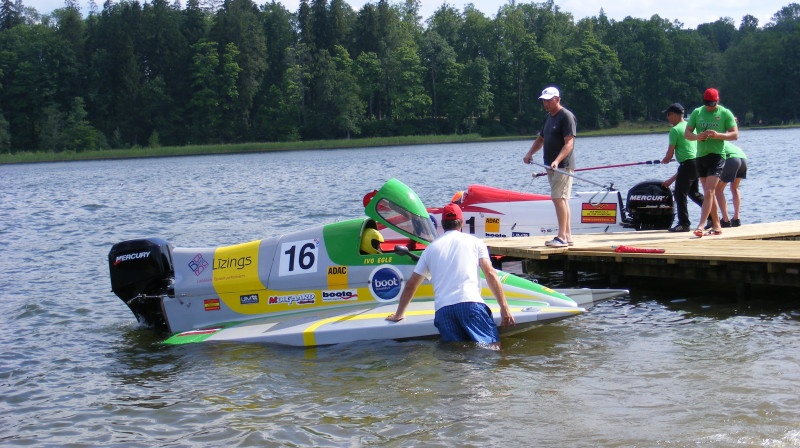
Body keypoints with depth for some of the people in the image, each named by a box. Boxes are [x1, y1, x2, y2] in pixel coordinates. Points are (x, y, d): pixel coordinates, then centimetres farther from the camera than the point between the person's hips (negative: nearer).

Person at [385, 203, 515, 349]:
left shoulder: (430, 248, 24)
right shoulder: (475, 242, 18)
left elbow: (410, 285, 28)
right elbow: (490, 274, 7)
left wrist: (399, 314, 40)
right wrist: (504, 308, 7)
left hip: (442, 308, 3)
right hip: (470, 302, -2)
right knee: (493, 347, -10)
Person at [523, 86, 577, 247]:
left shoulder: (567, 116, -11)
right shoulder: (548, 117, 17)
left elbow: (569, 143, -19)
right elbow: (541, 139, 27)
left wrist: (557, 161, -31)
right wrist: (529, 154, 10)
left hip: (563, 166, -9)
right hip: (551, 166, 9)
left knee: (558, 198, -13)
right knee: (561, 199, 9)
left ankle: (561, 237, -12)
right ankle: (568, 236, 13)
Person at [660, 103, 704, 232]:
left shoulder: (675, 130, -10)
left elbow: (670, 153, -8)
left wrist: (666, 160, 16)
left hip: (687, 164, -9)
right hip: (697, 162, 9)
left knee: (680, 193, -4)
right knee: (693, 192, 21)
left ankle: (684, 223, -5)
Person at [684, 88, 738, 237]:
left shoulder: (725, 113, -3)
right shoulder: (697, 112, 7)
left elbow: (735, 135, -5)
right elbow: (686, 133, 5)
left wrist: (718, 135, -22)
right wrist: (696, 136, -17)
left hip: (717, 156, -5)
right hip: (701, 156, 5)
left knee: (709, 192, -15)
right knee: (709, 193, 11)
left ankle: (700, 226, -20)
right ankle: (716, 226, 20)